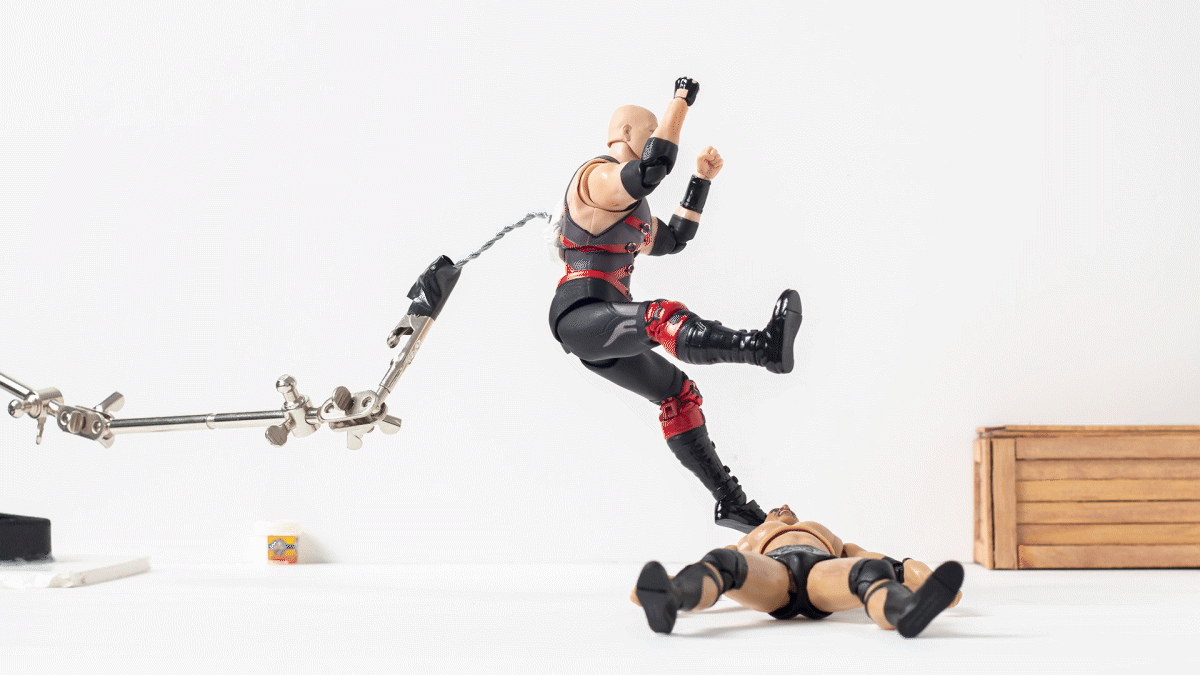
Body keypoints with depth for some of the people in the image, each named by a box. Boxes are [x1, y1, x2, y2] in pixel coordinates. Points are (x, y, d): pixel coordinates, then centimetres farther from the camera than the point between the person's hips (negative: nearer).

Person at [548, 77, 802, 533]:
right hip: (580, 314, -11)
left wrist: (702, 180, 28)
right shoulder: (598, 175, -7)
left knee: (678, 394, 13)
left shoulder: (629, 201, 27)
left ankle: (730, 502, 17)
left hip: (606, 326, 11)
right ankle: (765, 346, -62)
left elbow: (671, 240, 31)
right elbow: (654, 166, -27)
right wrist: (682, 98, -17)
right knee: (663, 318, -36)